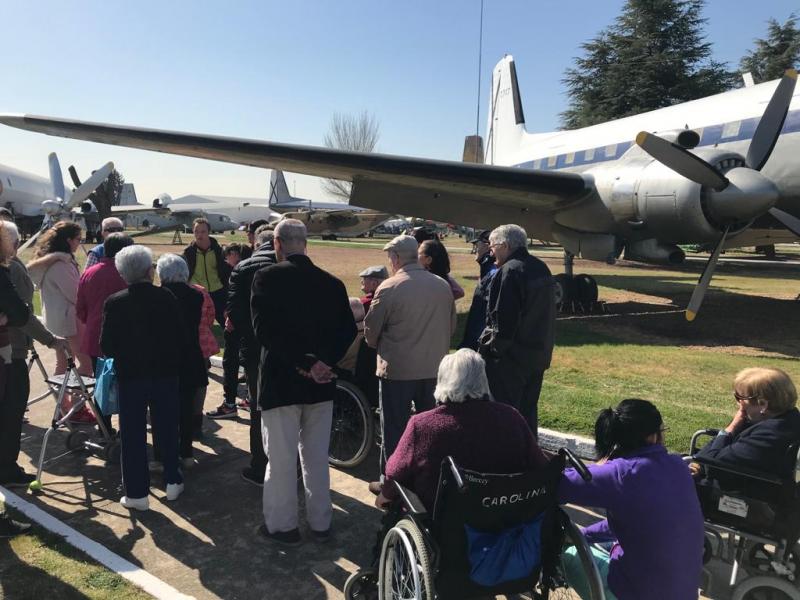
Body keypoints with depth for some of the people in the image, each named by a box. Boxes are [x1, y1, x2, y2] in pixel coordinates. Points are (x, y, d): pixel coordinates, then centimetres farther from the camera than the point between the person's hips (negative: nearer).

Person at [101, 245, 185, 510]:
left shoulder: (114, 303, -9)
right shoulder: (166, 297, -9)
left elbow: (107, 347, -8)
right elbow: (180, 337, -7)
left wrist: (124, 354, 11)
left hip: (130, 374, -1)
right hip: (165, 372, 1)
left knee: (133, 434, 8)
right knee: (167, 428, 15)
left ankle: (137, 493, 13)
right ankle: (173, 481, 25)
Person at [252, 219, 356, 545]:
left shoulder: (267, 277, -11)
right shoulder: (332, 283, 0)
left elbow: (265, 331, -20)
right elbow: (347, 330, -4)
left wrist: (307, 364, -20)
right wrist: (323, 362, -13)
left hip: (280, 382, -4)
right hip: (320, 384, 4)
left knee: (281, 457, 10)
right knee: (317, 457, 16)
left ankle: (281, 525, 24)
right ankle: (320, 522, 28)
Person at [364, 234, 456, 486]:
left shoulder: (389, 288, -14)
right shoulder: (443, 286, 1)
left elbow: (371, 330, -6)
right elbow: (451, 326, 9)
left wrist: (380, 346, 13)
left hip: (397, 369, -4)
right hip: (434, 368, 5)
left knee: (395, 428, 8)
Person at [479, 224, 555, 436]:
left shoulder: (509, 271, -17)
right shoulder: (542, 268, 11)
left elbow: (503, 318, -22)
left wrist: (492, 348, -12)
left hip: (510, 357, -9)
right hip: (538, 354, 9)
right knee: (528, 411, 18)